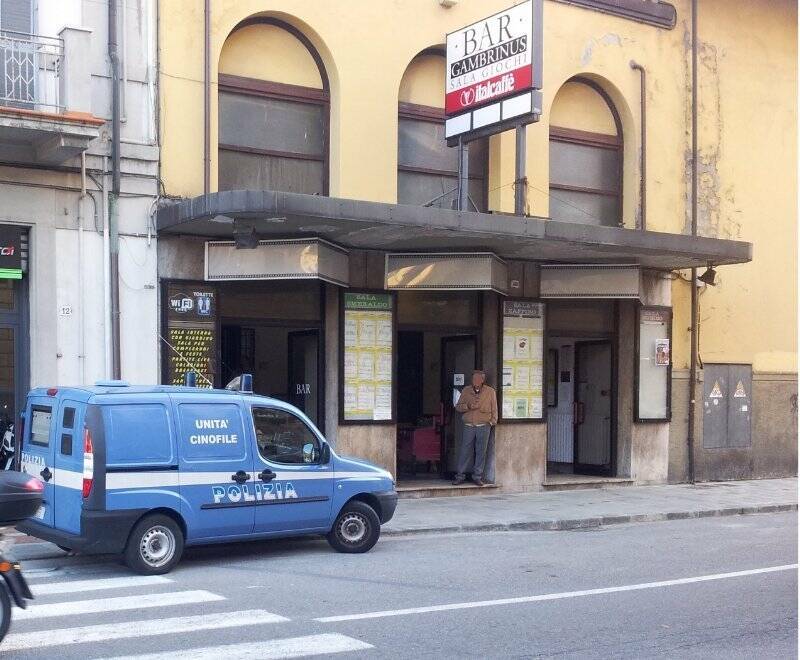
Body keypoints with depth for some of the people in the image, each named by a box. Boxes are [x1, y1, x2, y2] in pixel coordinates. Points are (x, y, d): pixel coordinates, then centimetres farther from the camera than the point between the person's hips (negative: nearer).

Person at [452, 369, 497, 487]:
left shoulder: (490, 391, 6)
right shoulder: (466, 391, 8)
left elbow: (494, 410, 11)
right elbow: (458, 407, 10)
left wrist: (491, 422, 1)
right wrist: (468, 406, -8)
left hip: (484, 427, -1)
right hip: (469, 426, 1)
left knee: (481, 452, 1)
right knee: (465, 451, -1)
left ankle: (477, 476, 9)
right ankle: (460, 476, 7)